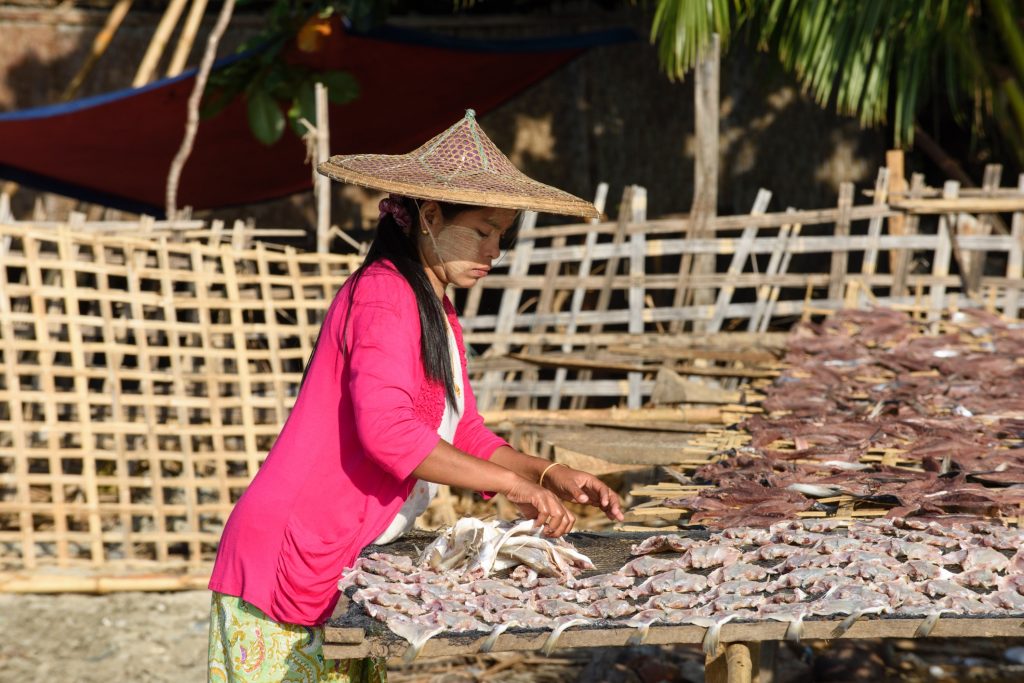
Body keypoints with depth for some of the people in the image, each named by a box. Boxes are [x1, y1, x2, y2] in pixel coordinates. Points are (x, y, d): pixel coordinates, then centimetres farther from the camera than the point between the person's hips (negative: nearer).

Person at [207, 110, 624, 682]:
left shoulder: (438, 312, 16)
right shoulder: (382, 297, -15)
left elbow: (466, 436, 17)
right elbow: (386, 431, -28)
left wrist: (549, 474, 0)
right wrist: (512, 484, -25)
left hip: (339, 569, 9)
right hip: (290, 564, -9)